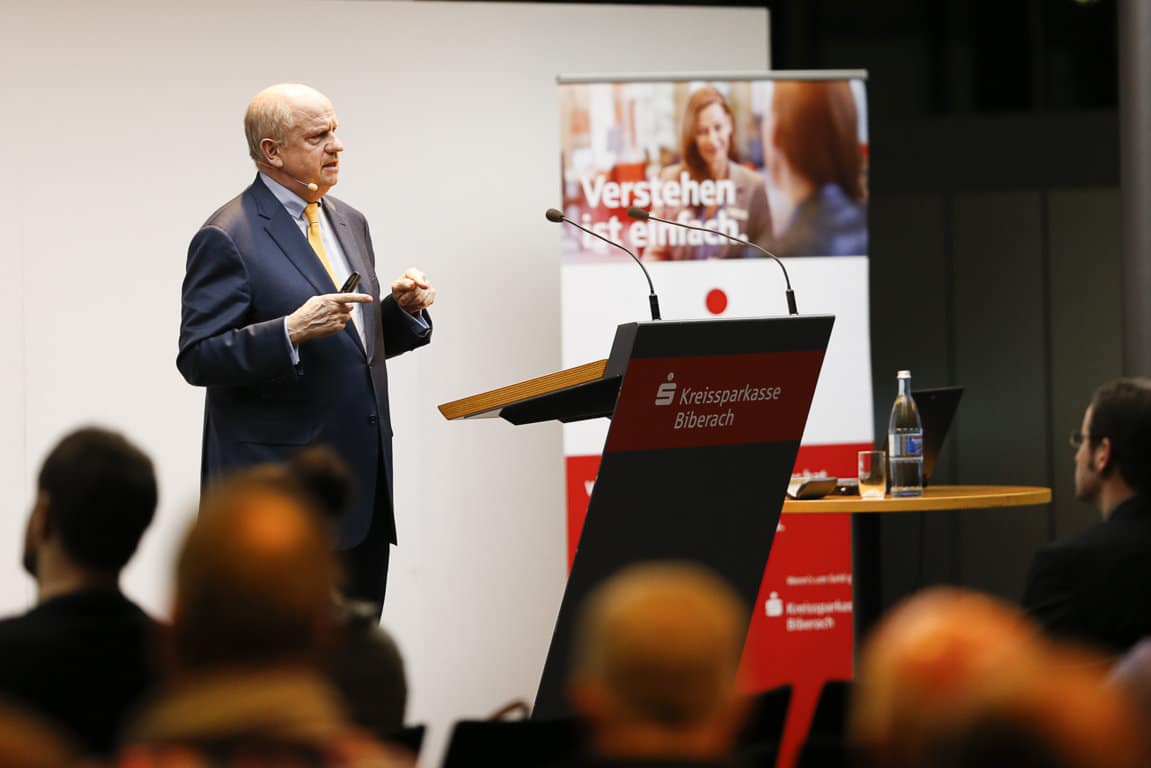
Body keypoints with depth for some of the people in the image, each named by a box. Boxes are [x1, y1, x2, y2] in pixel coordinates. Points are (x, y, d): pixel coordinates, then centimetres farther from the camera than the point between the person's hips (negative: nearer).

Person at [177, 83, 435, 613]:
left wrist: (402, 309, 4)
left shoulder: (349, 223, 16)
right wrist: (290, 332, -26)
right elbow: (198, 359, -15)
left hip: (363, 480, 8)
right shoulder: (227, 239, -10)